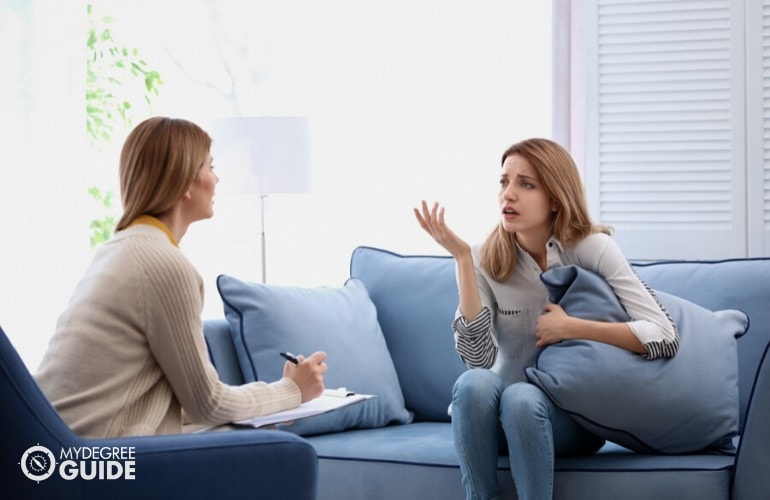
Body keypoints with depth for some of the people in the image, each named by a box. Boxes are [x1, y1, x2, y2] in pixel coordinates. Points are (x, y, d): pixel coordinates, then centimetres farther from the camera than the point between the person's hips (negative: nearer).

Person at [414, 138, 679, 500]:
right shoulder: (485, 260, -5)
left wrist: (570, 327, -21)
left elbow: (664, 338, -19)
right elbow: (478, 358, -19)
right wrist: (461, 257, -22)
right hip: (502, 416, 2)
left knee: (522, 398, -33)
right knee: (474, 383, -31)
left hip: (574, 416, -2)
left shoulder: (591, 248, -11)